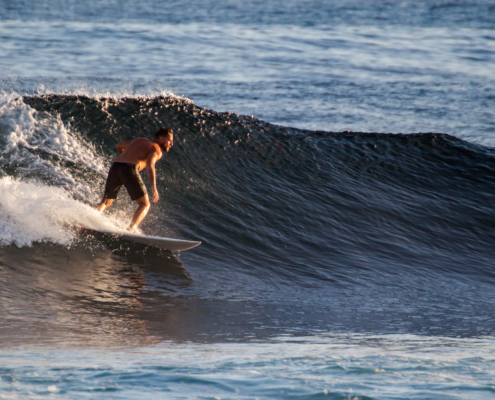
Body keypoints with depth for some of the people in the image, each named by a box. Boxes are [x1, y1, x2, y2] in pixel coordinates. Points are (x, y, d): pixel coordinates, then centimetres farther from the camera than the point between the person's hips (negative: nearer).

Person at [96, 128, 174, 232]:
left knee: (106, 201, 19)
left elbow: (119, 146, 39)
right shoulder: (156, 149, 7)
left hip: (115, 166, 6)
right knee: (145, 205, 3)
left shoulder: (140, 140, 30)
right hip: (129, 169, -6)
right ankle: (132, 227, -19)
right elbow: (150, 166, -13)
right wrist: (154, 188, -23)